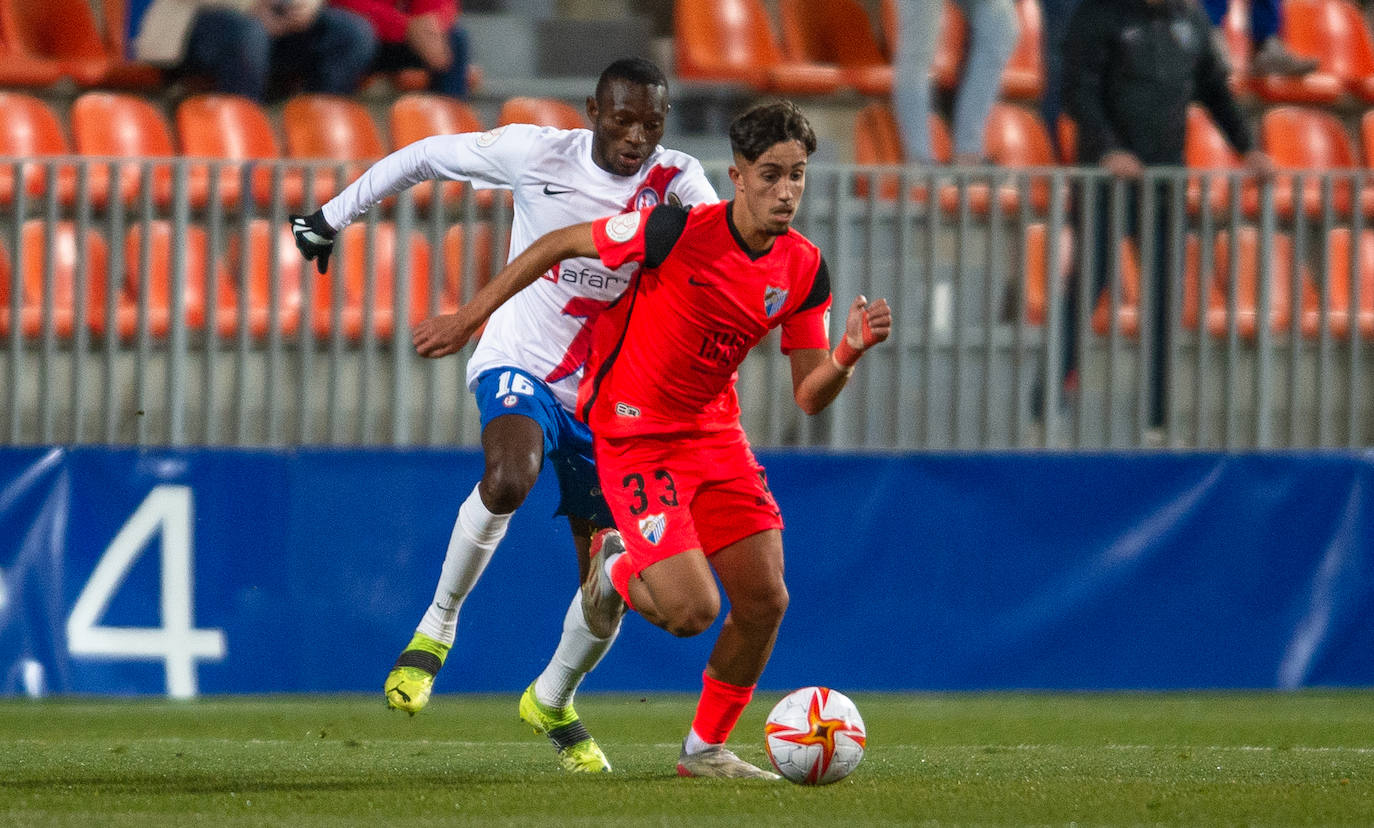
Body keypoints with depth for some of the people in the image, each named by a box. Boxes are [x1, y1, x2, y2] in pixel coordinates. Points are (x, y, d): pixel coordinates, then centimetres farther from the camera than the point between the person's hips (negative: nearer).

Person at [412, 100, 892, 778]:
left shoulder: (803, 270, -5)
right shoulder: (677, 232, -22)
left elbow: (809, 396, 0)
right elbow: (560, 244, -9)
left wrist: (849, 352, -22)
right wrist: (468, 318, -7)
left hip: (715, 431, 6)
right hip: (635, 435, -6)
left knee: (765, 599, -3)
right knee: (692, 610, -18)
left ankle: (706, 748, 19)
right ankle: (617, 571, 18)